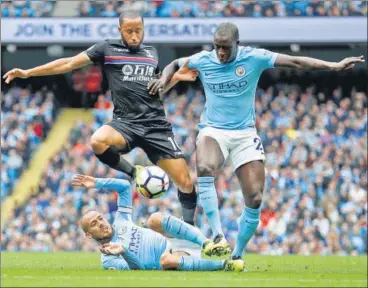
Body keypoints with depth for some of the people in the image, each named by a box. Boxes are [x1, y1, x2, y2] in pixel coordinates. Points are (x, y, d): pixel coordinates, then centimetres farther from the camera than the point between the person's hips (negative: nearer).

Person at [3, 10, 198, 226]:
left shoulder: (152, 53, 16)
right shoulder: (108, 49, 5)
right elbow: (70, 63, 5)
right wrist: (28, 73, 2)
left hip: (156, 125, 2)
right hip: (126, 122, -2)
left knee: (185, 182, -6)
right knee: (99, 141, -36)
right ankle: (135, 174, -11)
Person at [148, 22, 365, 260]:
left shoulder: (254, 58, -8)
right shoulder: (202, 61, -3)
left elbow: (295, 62, -9)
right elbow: (175, 65, 16)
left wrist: (334, 66, -15)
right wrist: (164, 79, -6)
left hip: (245, 134, 1)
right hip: (213, 131, -1)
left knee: (255, 199, -7)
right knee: (204, 169, -35)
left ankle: (238, 254, 12)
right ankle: (218, 236, -33)